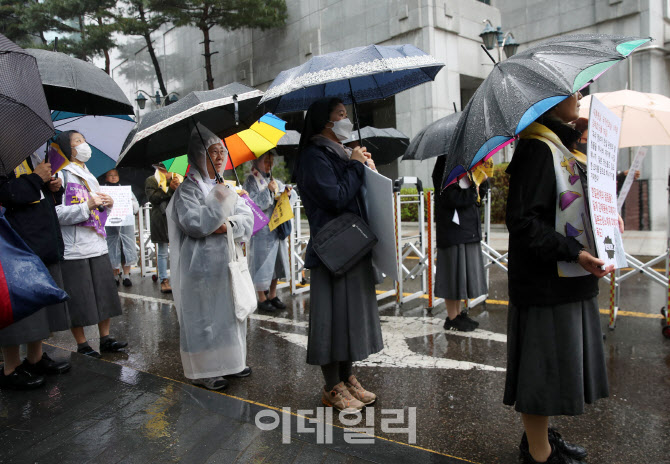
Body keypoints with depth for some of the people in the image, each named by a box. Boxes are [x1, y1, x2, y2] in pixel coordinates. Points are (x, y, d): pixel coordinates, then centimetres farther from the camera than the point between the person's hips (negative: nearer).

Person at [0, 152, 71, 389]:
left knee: (41, 301, 16)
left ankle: (35, 359, 30)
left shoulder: (33, 158, 18)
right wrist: (37, 178, -14)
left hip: (45, 243, 9)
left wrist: (54, 187, 6)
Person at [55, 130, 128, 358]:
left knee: (105, 294, 9)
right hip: (74, 249, -7)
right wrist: (87, 205, -21)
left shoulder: (91, 177, 19)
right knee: (78, 299, 0)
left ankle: (105, 339, 20)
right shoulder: (61, 175, -7)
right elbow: (56, 213, -18)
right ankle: (82, 345, 13)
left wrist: (107, 204, 5)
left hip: (98, 245, 7)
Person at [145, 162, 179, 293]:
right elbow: (153, 197, -10)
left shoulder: (177, 179, 19)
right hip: (161, 221, -3)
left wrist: (179, 187, -10)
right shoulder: (151, 181, 6)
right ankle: (164, 280, 8)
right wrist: (170, 189, -10)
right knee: (162, 253, 1)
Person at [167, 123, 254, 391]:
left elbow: (248, 218, 5)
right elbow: (193, 224, -19)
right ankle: (202, 371, 12)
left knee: (231, 311, 12)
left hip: (229, 261, 7)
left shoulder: (227, 186, 13)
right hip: (203, 264, -7)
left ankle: (229, 362, 26)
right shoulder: (189, 188, -7)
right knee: (203, 316, -1)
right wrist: (220, 201, -23)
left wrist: (228, 226, -14)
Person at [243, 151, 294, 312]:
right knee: (262, 263, -3)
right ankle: (262, 298, 8)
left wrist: (287, 193, -2)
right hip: (261, 230, -6)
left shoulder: (275, 181, 15)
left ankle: (273, 295, 22)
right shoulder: (251, 181, -3)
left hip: (277, 228, 7)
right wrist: (268, 190, -20)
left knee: (275, 262, 11)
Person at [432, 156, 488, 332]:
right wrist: (473, 192, -6)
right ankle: (452, 318, 10)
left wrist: (479, 182, -2)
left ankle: (458, 314, 24)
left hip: (469, 230, 8)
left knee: (461, 274, 13)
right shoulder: (445, 166, -9)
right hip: (453, 230, -8)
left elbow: (480, 191, 17)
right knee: (454, 272, -2)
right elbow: (452, 198, -20)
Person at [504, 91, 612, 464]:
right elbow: (523, 221, -23)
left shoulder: (559, 146, 15)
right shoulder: (536, 148, -16)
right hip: (546, 283, -10)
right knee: (545, 368, 2)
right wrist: (574, 253, -25)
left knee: (560, 367, 19)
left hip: (569, 280, 10)